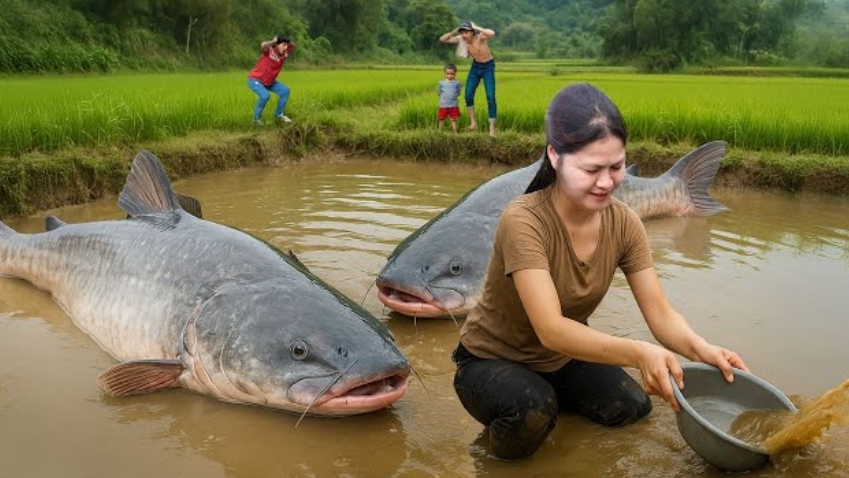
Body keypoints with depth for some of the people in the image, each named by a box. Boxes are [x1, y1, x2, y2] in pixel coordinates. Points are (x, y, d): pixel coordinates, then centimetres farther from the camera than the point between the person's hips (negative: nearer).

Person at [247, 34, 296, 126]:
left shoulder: (284, 54, -6)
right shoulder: (269, 51, -23)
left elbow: (293, 47, 10)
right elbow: (263, 45, -47)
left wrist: (288, 41, -9)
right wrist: (273, 41, -30)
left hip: (269, 81, 7)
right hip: (255, 80, -7)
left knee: (285, 90, -2)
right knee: (265, 95, -30)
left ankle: (278, 115, 12)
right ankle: (257, 118, -9)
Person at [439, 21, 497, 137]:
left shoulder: (480, 36, -28)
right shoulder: (461, 39, -14)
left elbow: (492, 34, -51)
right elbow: (442, 39, -9)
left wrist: (476, 27, -40)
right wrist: (455, 31, -24)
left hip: (488, 67, -5)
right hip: (475, 66, 5)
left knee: (490, 97, -10)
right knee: (468, 96, -4)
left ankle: (492, 128, -6)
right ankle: (473, 122, 14)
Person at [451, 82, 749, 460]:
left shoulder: (623, 223, -14)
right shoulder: (524, 222, -33)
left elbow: (660, 314, -16)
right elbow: (551, 330, -40)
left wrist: (701, 349, -37)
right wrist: (637, 353, -53)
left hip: (562, 358, 7)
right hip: (493, 360, -6)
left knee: (633, 408, -7)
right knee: (532, 412, -34)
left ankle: (551, 393, 18)